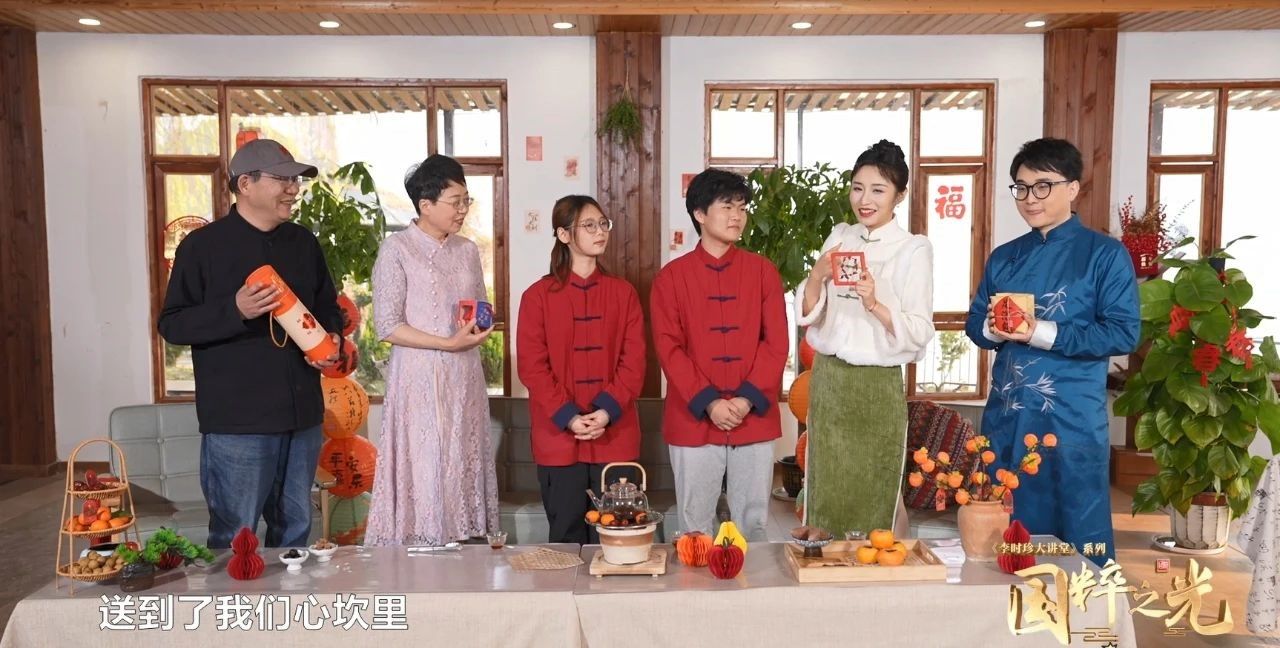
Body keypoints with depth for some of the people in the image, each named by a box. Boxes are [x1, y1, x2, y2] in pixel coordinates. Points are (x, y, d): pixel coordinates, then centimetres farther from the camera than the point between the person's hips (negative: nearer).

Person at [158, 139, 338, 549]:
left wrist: (333, 341, 1)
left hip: (303, 414, 5)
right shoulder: (203, 246, -4)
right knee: (235, 541, 1)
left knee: (295, 530, 16)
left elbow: (328, 305, 23)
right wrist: (235, 310, -22)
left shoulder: (303, 242, 12)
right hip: (238, 421, -5)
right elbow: (172, 324, -6)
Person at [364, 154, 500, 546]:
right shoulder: (397, 249, -6)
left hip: (464, 380, 6)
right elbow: (387, 326, -10)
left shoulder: (467, 250, 12)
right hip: (419, 379, -5)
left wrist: (478, 328, -3)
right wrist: (448, 344, -16)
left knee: (462, 469, 7)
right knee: (422, 473, -2)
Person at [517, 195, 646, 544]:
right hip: (558, 437, -1)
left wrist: (607, 411, -13)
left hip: (615, 436, 2)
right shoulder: (538, 295, 0)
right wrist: (568, 417, -14)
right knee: (567, 538, 9)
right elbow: (531, 366, -5)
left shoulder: (623, 292, 7)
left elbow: (634, 360, 0)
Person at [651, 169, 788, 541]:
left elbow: (777, 342, 0)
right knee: (695, 527, 8)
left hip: (754, 419, 1)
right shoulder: (672, 276, 1)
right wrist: (708, 403, -14)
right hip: (693, 420, -1)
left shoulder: (762, 271, 5)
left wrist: (748, 399, -12)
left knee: (752, 525, 10)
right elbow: (669, 349, -5)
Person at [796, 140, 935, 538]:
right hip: (827, 379, 5)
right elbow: (807, 315, 5)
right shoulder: (840, 237, 8)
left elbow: (919, 334, -11)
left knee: (877, 494, 8)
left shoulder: (913, 250, -7)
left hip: (877, 385, -4)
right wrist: (818, 275, -13)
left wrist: (874, 304, -27)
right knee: (827, 489, 12)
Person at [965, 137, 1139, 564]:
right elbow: (974, 322, 14)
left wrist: (1042, 332, -19)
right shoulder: (1003, 257, 12)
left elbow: (1123, 332, -11)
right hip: (1005, 416, 5)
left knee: (1078, 535, 5)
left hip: (1072, 419, -5)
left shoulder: (1105, 254, -3)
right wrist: (992, 329, -10)